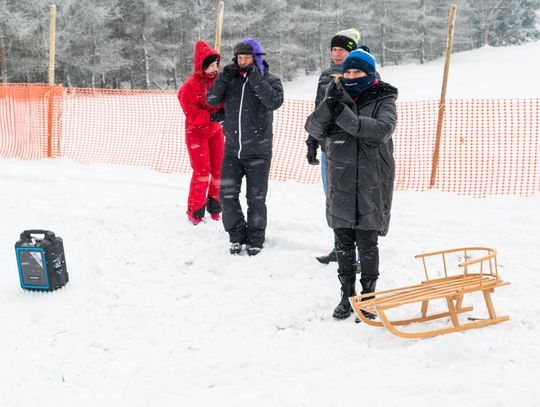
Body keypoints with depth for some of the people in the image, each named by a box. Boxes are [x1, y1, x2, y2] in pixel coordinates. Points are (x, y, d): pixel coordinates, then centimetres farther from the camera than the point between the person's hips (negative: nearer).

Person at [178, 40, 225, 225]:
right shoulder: (191, 86, -18)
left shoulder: (218, 80, -1)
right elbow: (192, 115, -20)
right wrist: (213, 116, -32)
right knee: (202, 170, -9)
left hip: (215, 130, 5)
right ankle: (194, 210, 4)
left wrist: (224, 111, -15)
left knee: (219, 169, 6)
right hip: (196, 132, -5)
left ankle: (214, 206, 23)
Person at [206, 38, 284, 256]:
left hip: (258, 151, -3)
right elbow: (211, 100, -2)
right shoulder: (231, 79, 7)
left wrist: (255, 78, -22)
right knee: (227, 195, 2)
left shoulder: (270, 80, -2)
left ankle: (255, 239, 21)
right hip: (232, 150, 3)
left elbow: (275, 101, -21)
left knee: (256, 198, 5)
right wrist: (224, 77, -13)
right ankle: (236, 236, 19)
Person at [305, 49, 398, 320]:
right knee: (343, 242, 10)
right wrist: (329, 106, -24)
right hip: (341, 183, 3)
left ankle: (368, 297, 16)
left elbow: (382, 129, -21)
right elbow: (313, 129, -5)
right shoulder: (337, 97, 7)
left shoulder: (383, 101, -2)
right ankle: (347, 295, 23)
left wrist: (345, 116, -28)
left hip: (371, 187, -3)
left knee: (367, 243, 2)